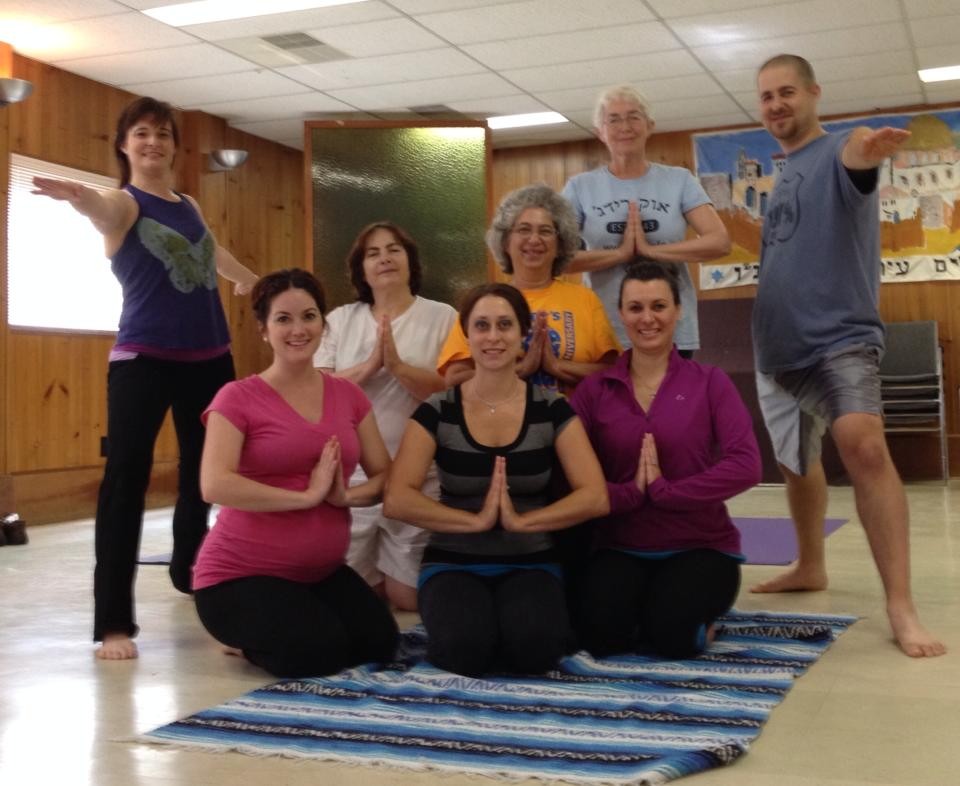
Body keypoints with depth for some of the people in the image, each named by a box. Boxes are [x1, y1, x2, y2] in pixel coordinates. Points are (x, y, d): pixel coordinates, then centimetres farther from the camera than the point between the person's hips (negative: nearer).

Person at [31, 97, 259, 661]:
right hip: (143, 360, -6)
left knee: (204, 472, 14)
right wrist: (75, 193, -55)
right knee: (126, 478, -12)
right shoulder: (123, 204, -4)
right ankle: (114, 622, -12)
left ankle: (188, 571, 38)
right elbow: (99, 208, -30)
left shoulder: (190, 206, 14)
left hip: (210, 359, 6)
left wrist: (248, 278, 56)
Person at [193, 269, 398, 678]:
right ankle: (246, 634, 8)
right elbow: (214, 486, -23)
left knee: (380, 642, -13)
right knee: (317, 652, -26)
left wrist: (346, 495, -15)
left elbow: (384, 476, 7)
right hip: (241, 573, -5)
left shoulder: (348, 394, 5)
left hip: (322, 571, 6)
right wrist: (306, 495, -22)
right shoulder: (238, 397, -11)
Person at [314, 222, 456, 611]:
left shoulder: (442, 317, -1)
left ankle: (393, 573, 38)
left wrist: (397, 365, -22)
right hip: (350, 477, 2)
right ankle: (372, 574, 40)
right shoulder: (340, 320, 7)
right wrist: (370, 366, -17)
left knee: (407, 597, 6)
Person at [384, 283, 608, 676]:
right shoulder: (437, 411, -3)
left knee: (535, 646, -30)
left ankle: (517, 611, 3)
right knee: (463, 647, -31)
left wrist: (521, 521, -19)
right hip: (453, 563, 0)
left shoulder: (552, 408, -1)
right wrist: (477, 520, -20)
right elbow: (397, 500, -12)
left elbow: (595, 497, -8)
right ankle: (463, 612, 3)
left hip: (530, 563, 1)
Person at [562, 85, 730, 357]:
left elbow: (720, 242, -5)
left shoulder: (679, 180, 5)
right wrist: (620, 253, -16)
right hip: (607, 334, -1)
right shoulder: (580, 187, 3)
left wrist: (651, 250, -14)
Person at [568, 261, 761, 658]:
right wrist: (630, 492, -20)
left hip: (699, 547, -1)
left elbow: (746, 465, -14)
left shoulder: (709, 382, 0)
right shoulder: (594, 389, 3)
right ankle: (645, 604, 9)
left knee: (673, 636, -28)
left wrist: (663, 490, -16)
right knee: (602, 634, -26)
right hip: (620, 548, 1)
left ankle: (697, 614, 9)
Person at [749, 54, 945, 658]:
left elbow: (855, 158, -33)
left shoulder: (834, 155, -7)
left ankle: (901, 607, -27)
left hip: (839, 338, -8)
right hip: (779, 346, 9)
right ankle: (810, 568, 37)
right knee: (797, 461, 18)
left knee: (864, 446, -26)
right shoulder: (785, 173, 16)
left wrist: (866, 148, -58)